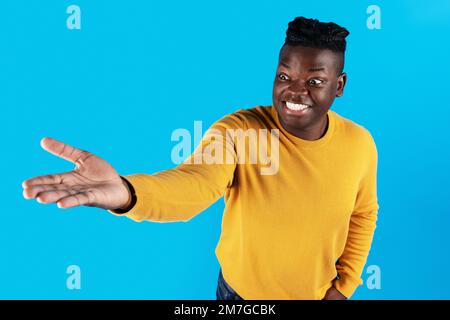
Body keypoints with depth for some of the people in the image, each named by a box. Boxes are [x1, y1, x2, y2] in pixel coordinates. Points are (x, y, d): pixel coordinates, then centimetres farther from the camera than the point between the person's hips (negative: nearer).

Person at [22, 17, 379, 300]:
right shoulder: (237, 130, -25)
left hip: (318, 293, 2)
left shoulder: (360, 143, -14)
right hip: (241, 290, -1)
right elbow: (194, 184, -43)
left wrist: (344, 285, 0)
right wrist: (127, 192, -63)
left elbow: (363, 214, 2)